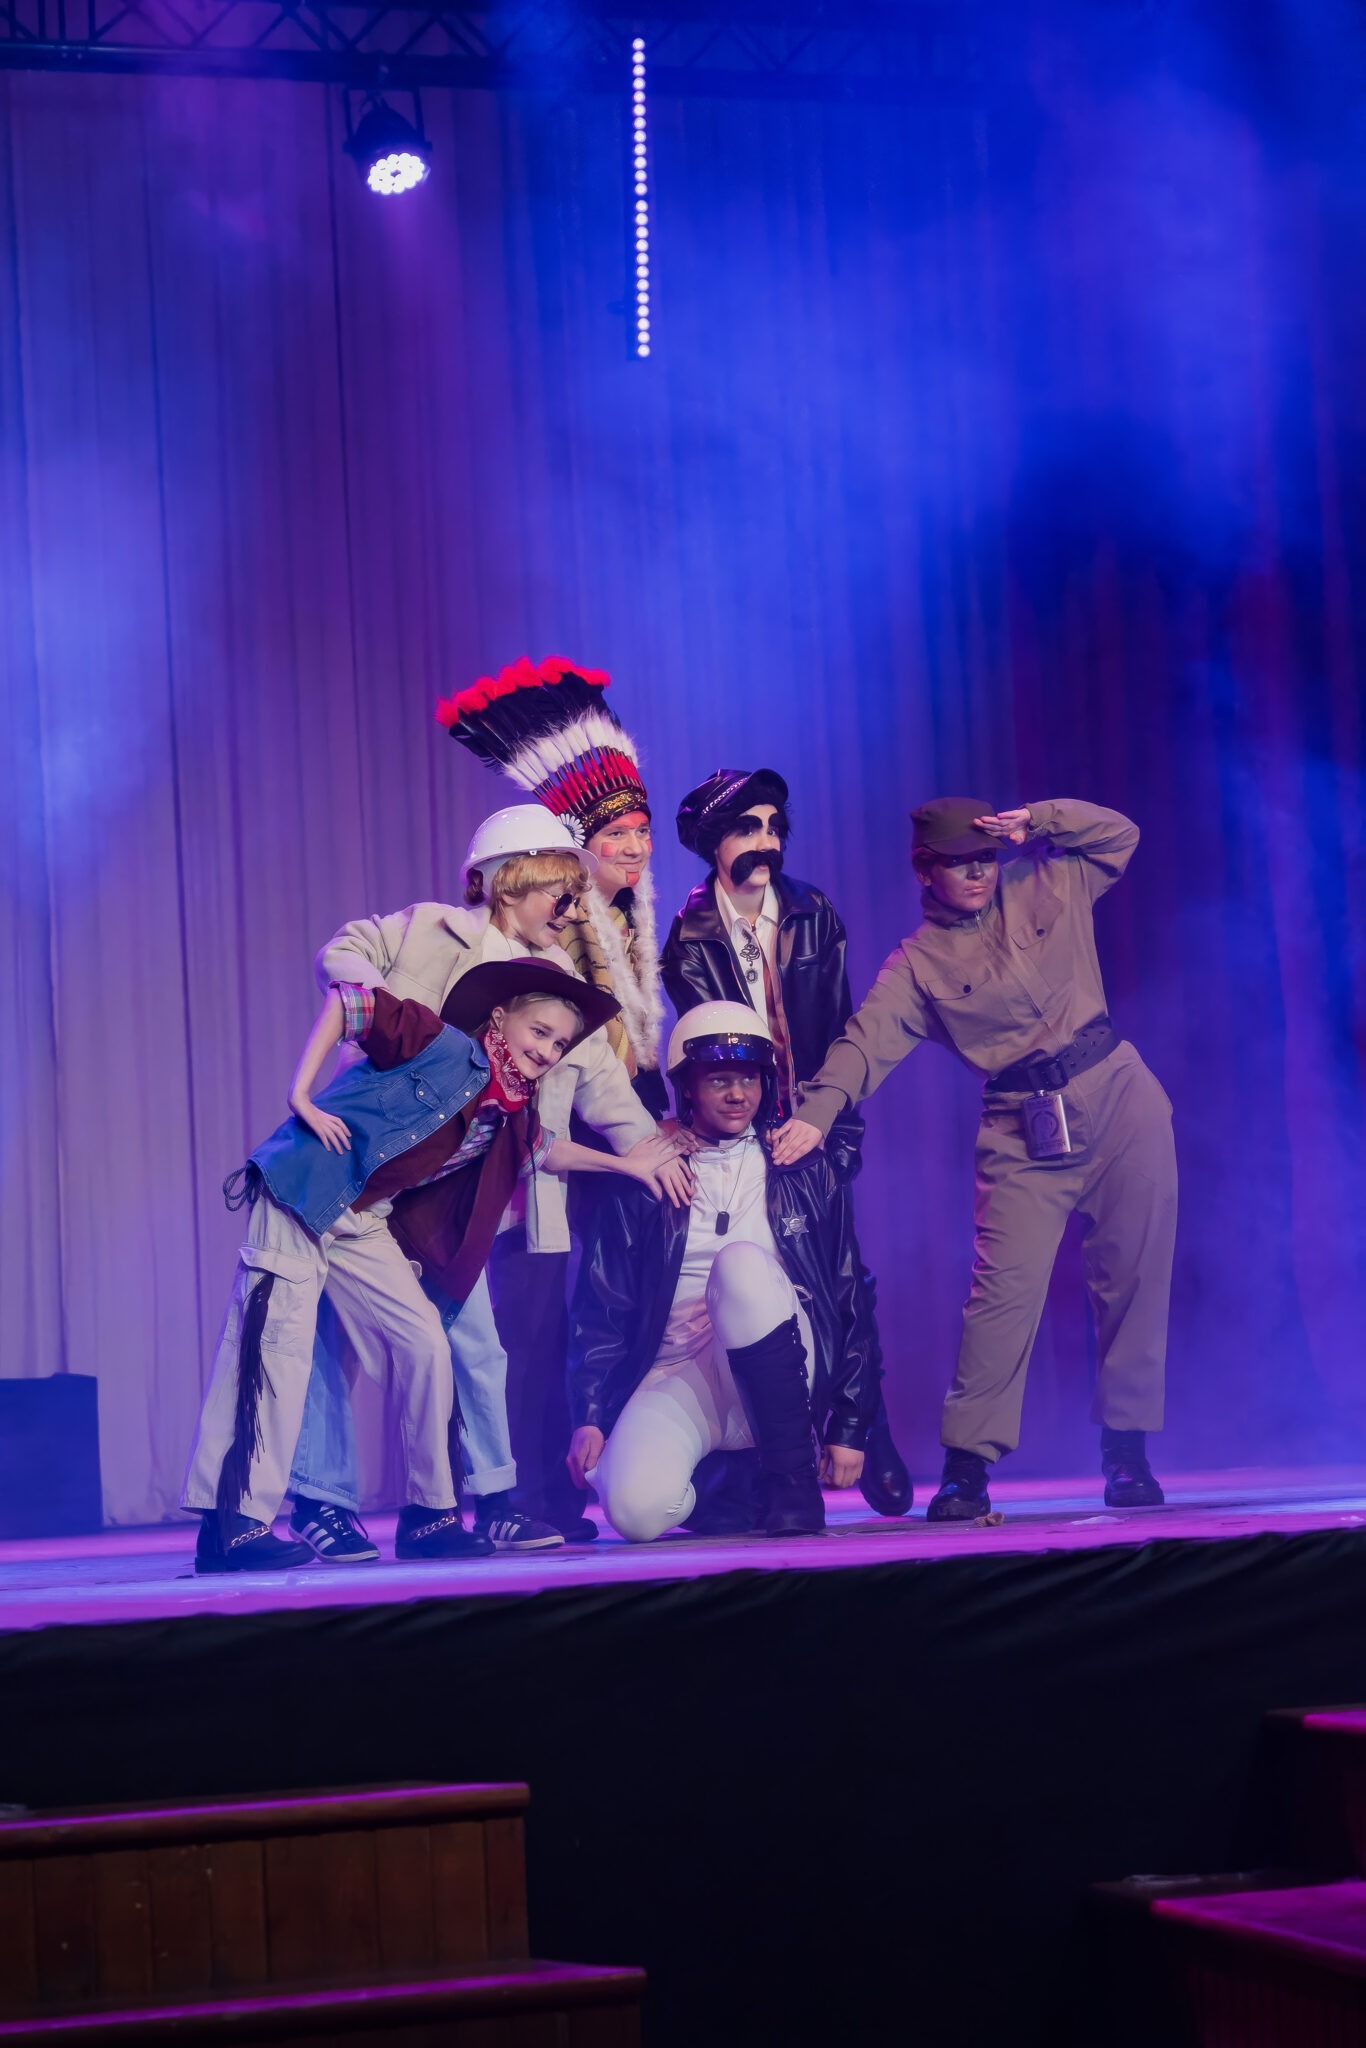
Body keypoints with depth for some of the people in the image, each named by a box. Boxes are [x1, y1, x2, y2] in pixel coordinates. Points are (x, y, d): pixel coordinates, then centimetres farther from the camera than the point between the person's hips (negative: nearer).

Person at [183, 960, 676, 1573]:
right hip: (303, 1191, -8)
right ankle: (230, 1523, -17)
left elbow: (547, 1151, 34)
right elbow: (345, 1002, -14)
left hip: (364, 1226, 8)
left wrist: (627, 1165, 32)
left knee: (425, 1343, 3)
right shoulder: (445, 1047, -11)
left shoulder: (509, 1119, 11)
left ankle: (427, 1512, 13)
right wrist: (301, 1097, -17)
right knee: (276, 1341, -14)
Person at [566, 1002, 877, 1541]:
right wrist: (589, 1418, -6)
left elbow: (849, 1303, 9)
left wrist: (849, 1427, 3)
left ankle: (791, 1479, -24)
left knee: (742, 1260, -32)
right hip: (678, 1378, 1)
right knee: (637, 1508, -32)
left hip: (780, 1387, 0)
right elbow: (599, 1307, 6)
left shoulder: (805, 1173, 9)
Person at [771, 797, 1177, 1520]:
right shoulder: (917, 964, 3)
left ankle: (1127, 1454, 11)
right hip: (1022, 1129, -2)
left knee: (1133, 1279, 1)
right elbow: (867, 1041, -9)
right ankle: (965, 1466, -10)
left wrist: (1036, 821, -1)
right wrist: (816, 1114, -26)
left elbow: (1119, 834, 14)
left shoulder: (1044, 884, 10)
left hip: (1118, 1095, 2)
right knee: (1004, 1286, -13)